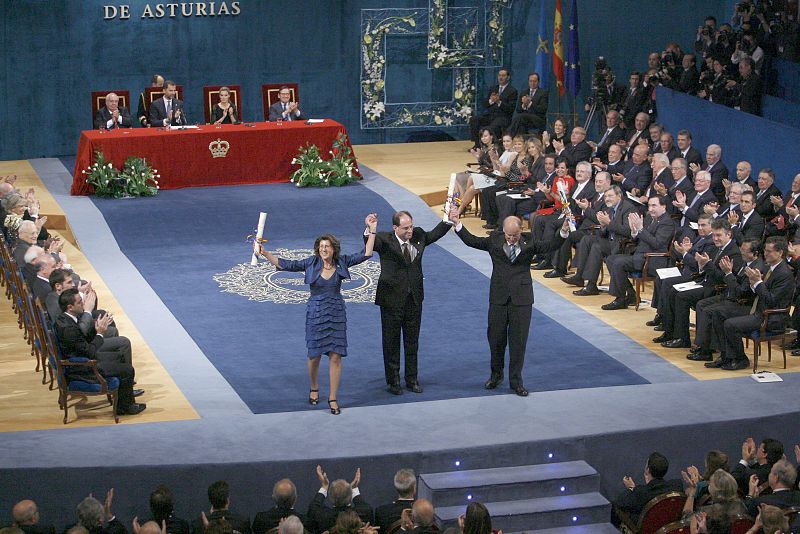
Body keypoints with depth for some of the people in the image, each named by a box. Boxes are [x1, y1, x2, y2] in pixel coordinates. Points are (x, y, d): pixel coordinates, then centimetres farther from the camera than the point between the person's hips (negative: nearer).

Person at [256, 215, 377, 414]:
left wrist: (372, 230, -11)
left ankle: (333, 398, 7)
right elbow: (285, 264, -8)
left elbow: (365, 254, -5)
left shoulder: (341, 262, -3)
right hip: (315, 313, 0)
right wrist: (265, 253, -19)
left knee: (336, 356, -3)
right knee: (314, 355, 8)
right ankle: (314, 388, 36)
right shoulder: (311, 263, -6)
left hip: (336, 313, 1)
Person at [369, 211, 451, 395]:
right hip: (392, 299, -4)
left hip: (414, 299, 4)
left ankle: (412, 380, 25)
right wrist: (369, 232, -52)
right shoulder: (384, 240, -13)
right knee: (391, 343, 8)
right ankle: (393, 381, 19)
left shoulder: (418, 236, 2)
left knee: (412, 342, 13)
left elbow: (434, 234, 20)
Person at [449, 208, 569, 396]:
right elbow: (471, 240, 6)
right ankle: (496, 374, 31)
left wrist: (563, 232, -26)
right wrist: (457, 223, -2)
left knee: (518, 340, 3)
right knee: (496, 337, 10)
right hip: (498, 296, 1)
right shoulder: (494, 241, 1)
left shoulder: (529, 244, -2)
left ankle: (516, 381, 13)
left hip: (521, 297, -1)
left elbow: (551, 246, -10)